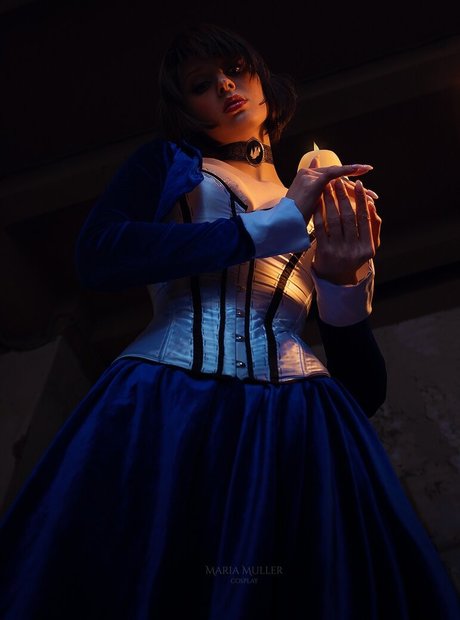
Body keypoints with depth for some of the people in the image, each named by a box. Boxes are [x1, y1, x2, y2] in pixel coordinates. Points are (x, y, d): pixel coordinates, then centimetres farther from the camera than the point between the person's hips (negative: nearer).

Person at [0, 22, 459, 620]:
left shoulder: (329, 207, 24)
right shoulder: (168, 161, 18)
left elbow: (366, 389, 17)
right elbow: (98, 255, -7)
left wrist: (344, 280, -4)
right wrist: (277, 223, -5)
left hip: (300, 429, 2)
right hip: (164, 410, -1)